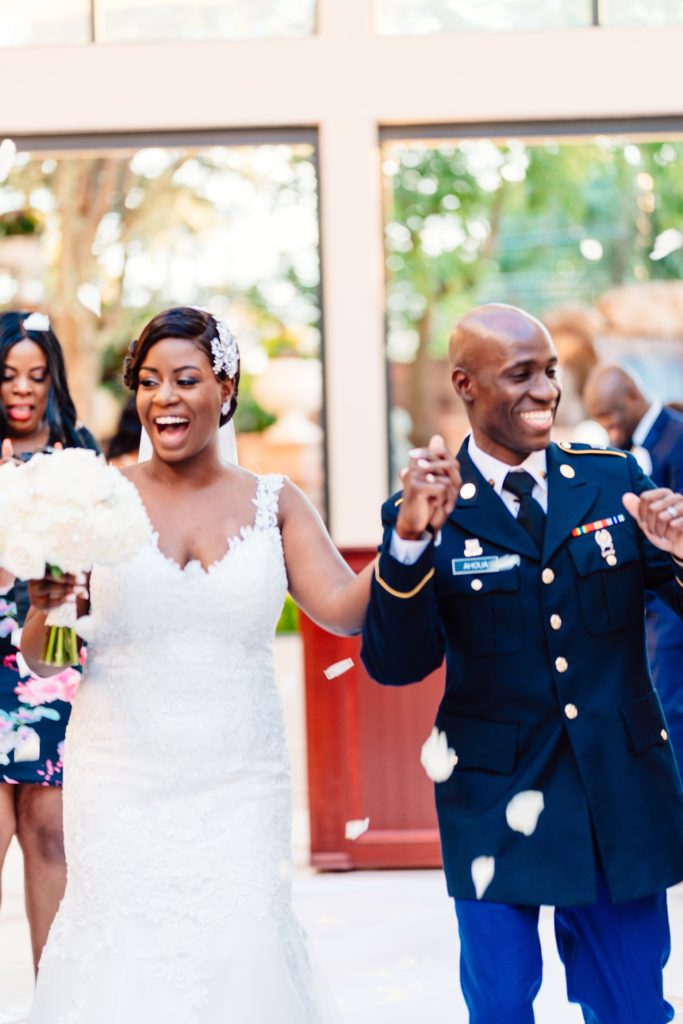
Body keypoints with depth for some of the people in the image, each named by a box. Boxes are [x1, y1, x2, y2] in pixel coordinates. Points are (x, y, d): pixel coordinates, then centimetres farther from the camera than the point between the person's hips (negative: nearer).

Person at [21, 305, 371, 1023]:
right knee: (122, 961, 0)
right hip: (120, 793, -1)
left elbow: (344, 610, -7)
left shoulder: (274, 504, 5)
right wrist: (50, 609, -23)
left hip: (239, 793, 1)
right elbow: (43, 662, -1)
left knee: (241, 958, -4)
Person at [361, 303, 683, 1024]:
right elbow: (394, 664, -17)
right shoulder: (427, 510, -8)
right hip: (497, 803, -2)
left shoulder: (613, 478, 1)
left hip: (622, 796, 2)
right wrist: (412, 539, -32)